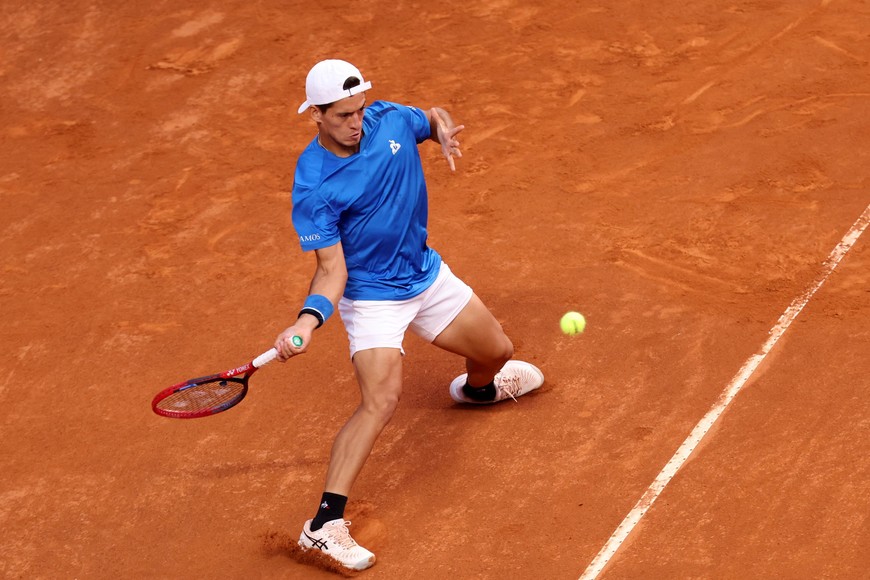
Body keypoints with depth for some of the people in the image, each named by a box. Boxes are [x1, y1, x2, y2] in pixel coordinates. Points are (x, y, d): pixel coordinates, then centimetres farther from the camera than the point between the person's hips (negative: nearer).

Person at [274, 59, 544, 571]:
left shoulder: (388, 120, -12)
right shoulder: (313, 188, -26)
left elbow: (433, 118, 11)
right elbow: (332, 267, -23)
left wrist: (444, 131, -13)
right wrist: (309, 320, -41)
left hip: (427, 274, 7)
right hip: (371, 296, -6)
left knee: (497, 351, 21)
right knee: (381, 400, -25)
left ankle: (478, 388, 62)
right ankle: (325, 525, -24)